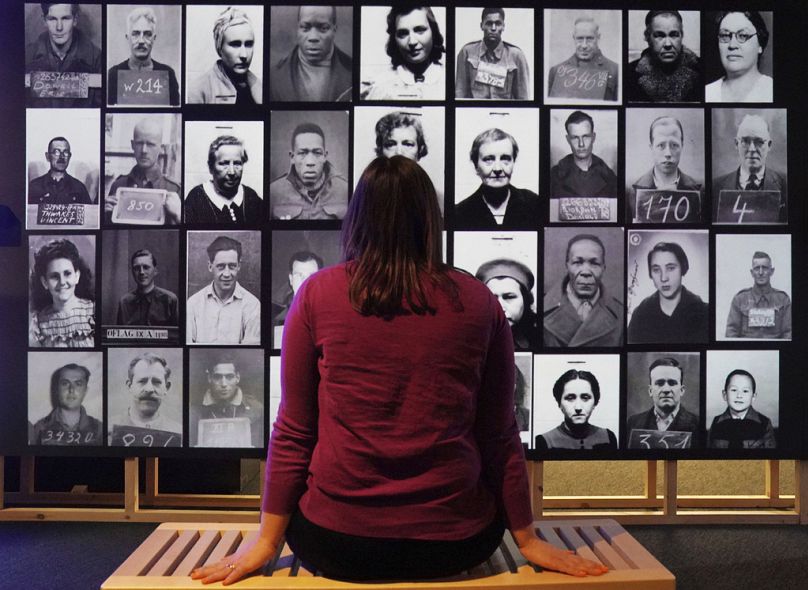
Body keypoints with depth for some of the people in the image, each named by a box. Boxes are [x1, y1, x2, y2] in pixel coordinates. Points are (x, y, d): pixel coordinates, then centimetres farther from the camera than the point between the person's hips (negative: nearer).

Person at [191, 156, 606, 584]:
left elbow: (294, 430, -2)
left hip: (338, 543, 0)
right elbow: (499, 435, 1)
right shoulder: (479, 303, -3)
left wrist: (267, 540, 9)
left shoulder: (317, 294, -6)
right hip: (453, 541, 1)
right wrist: (526, 537, 14)